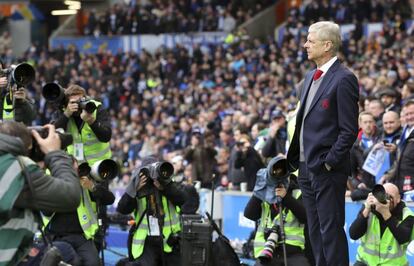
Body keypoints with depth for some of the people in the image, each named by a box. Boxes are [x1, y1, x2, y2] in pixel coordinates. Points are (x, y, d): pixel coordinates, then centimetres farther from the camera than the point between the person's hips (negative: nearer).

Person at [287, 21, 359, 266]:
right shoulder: (311, 77, 15)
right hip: (306, 167, 9)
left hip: (328, 170, -9)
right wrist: (295, 158, 13)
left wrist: (329, 162, -17)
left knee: (331, 229, -7)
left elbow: (349, 130, -15)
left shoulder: (344, 79, -13)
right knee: (315, 231, 13)